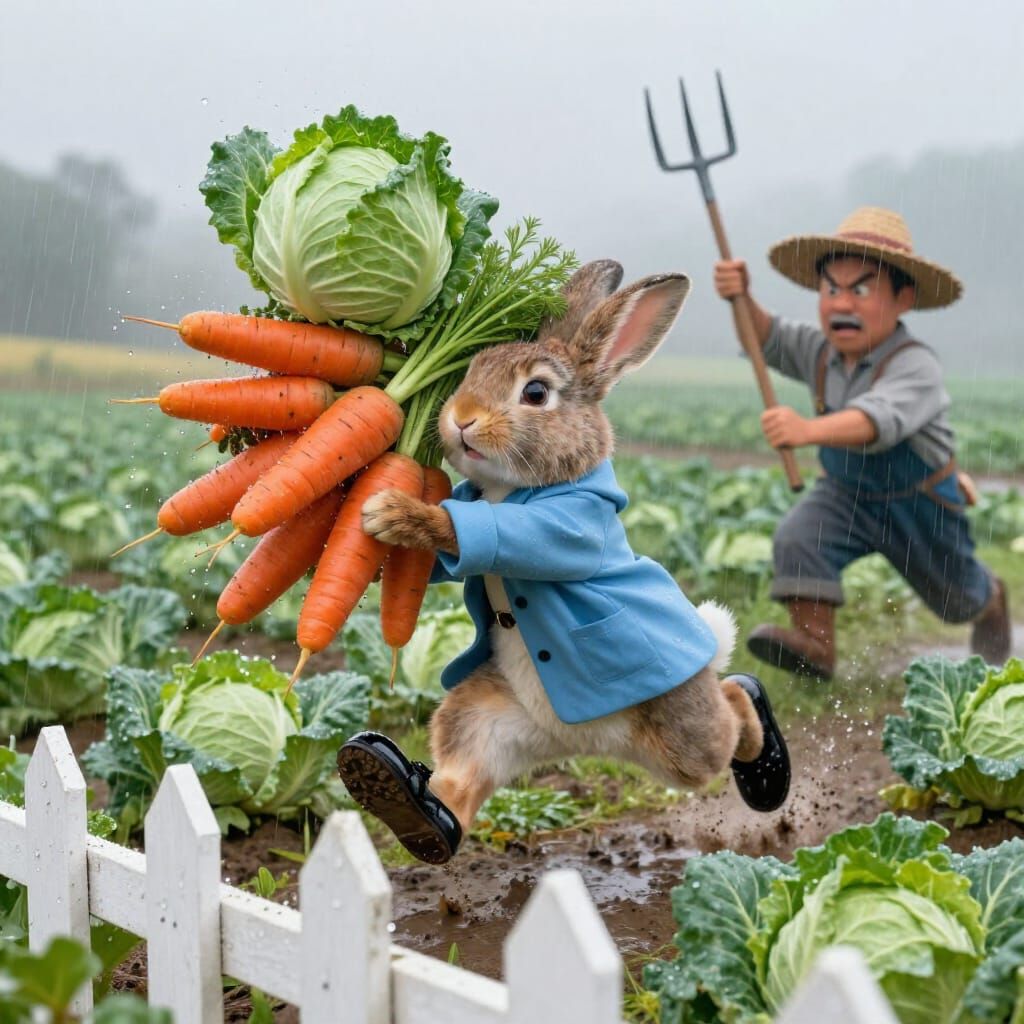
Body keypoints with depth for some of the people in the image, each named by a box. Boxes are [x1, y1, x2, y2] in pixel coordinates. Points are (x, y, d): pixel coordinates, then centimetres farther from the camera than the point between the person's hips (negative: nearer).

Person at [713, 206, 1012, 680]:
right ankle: (815, 643, -24)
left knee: (957, 599, 21)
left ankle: (991, 598, 57)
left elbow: (879, 418, -52)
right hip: (847, 493, 5)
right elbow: (769, 340, 2)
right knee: (797, 538, -28)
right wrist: (743, 301, -21)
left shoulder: (916, 366, -34)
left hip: (919, 504, -4)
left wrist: (809, 429, -70)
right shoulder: (820, 351, -11)